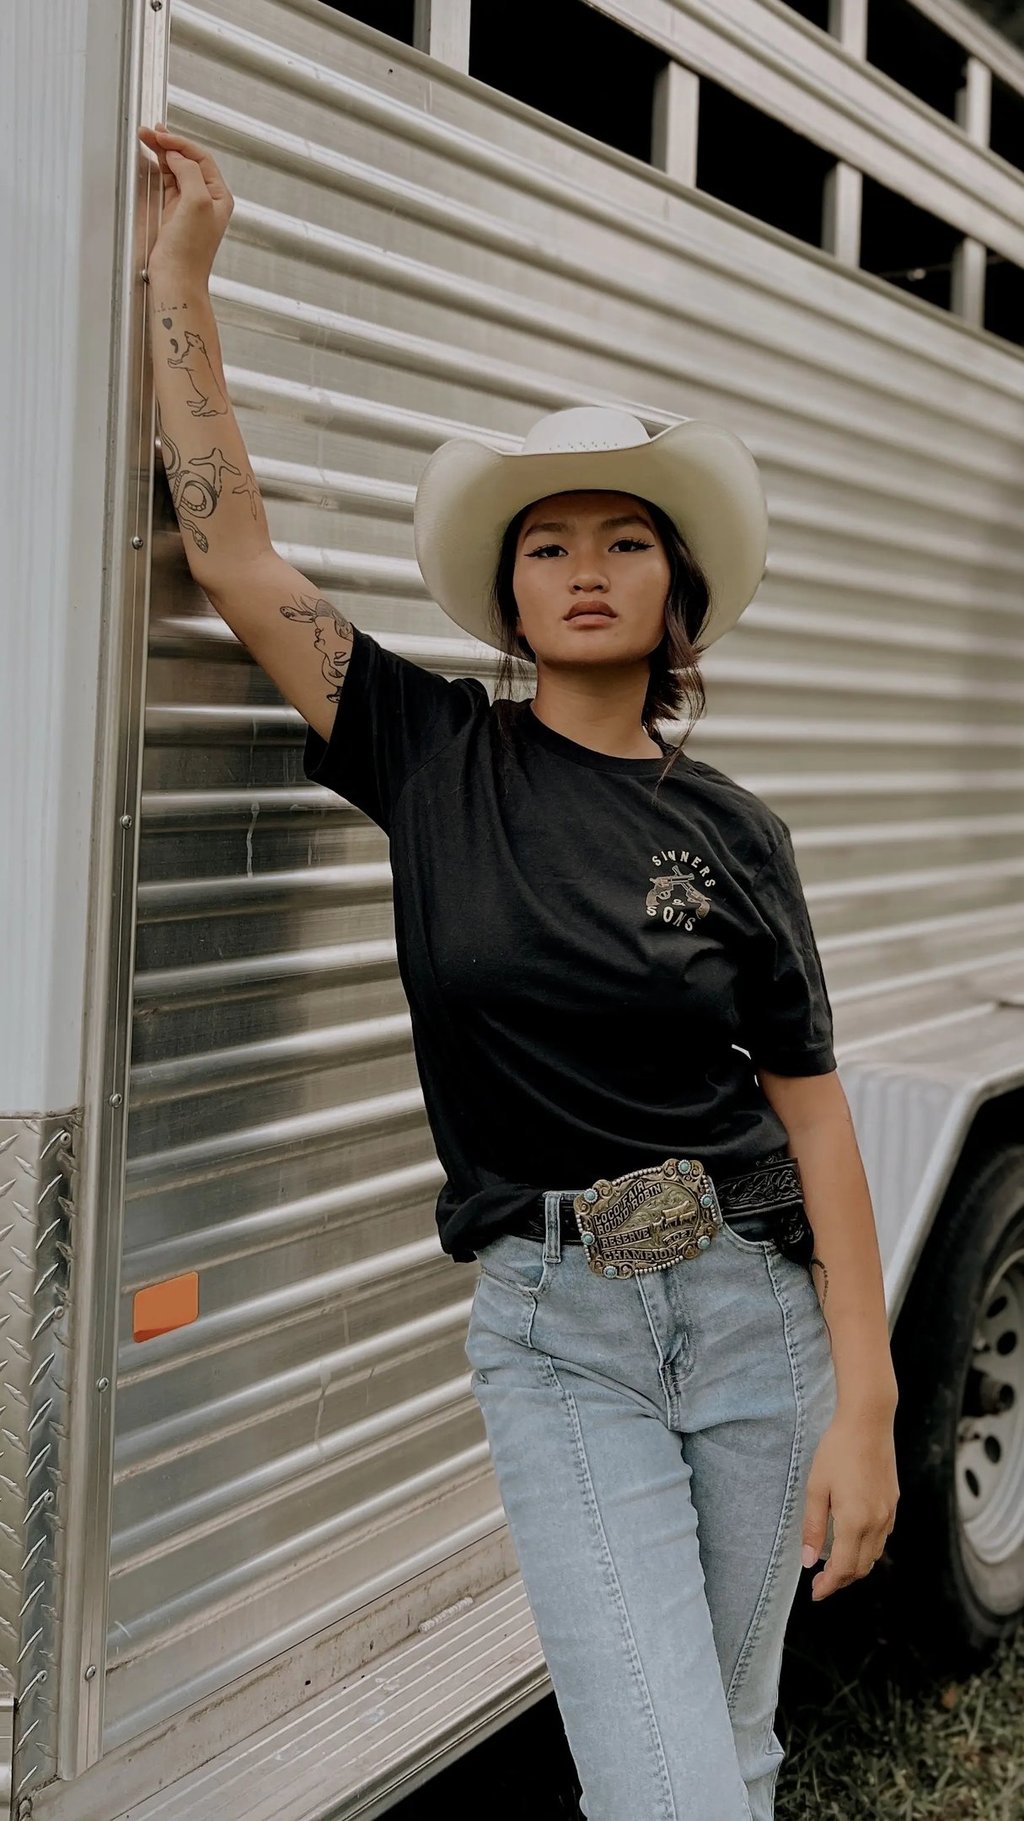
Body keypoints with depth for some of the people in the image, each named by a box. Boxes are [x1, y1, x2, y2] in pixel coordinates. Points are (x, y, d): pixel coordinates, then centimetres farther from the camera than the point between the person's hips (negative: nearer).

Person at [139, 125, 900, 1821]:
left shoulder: (734, 832, 0)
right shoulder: (436, 759, -1)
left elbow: (816, 1120, -1)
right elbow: (232, 550, -5)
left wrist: (865, 1410, -6)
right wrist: (184, 266, -4)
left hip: (757, 1308, 2)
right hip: (551, 1330, -2)